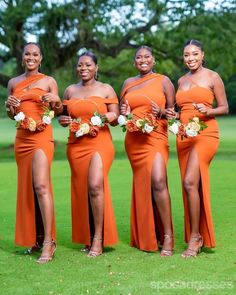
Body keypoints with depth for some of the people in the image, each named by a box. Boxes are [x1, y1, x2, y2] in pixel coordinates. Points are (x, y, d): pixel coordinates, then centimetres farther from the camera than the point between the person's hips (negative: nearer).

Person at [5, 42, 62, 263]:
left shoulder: (49, 81, 4)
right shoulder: (13, 83, 13)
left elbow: (58, 111, 9)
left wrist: (55, 100, -12)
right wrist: (9, 106, -2)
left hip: (41, 137, -5)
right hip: (21, 139, 5)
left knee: (40, 186, -18)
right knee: (26, 188, 6)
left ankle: (48, 242, -18)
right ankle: (35, 239, 14)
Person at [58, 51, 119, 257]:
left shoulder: (106, 89, 7)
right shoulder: (70, 90, 15)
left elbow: (116, 119, 7)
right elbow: (64, 115, 22)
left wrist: (111, 117, -15)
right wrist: (63, 120, -1)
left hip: (100, 143, -4)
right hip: (76, 145, 4)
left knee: (95, 185, -21)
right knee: (81, 190, 3)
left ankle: (98, 239, -15)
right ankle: (87, 239, 13)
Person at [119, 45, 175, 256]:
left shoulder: (163, 81, 7)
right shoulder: (128, 83, 17)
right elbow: (121, 112, 24)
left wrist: (162, 112, -14)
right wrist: (124, 113, 1)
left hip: (156, 137, -4)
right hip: (134, 140, 4)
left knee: (158, 181, -21)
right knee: (142, 184, 4)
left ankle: (167, 236, -16)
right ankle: (146, 237, 12)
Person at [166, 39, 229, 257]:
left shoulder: (212, 77, 1)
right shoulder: (181, 80, 17)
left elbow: (224, 108, 2)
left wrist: (207, 111, -16)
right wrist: (175, 116, 5)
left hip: (205, 134, -6)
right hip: (184, 136, 6)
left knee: (190, 182, -21)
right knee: (190, 185, 4)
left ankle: (195, 237, -11)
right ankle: (197, 237, 12)